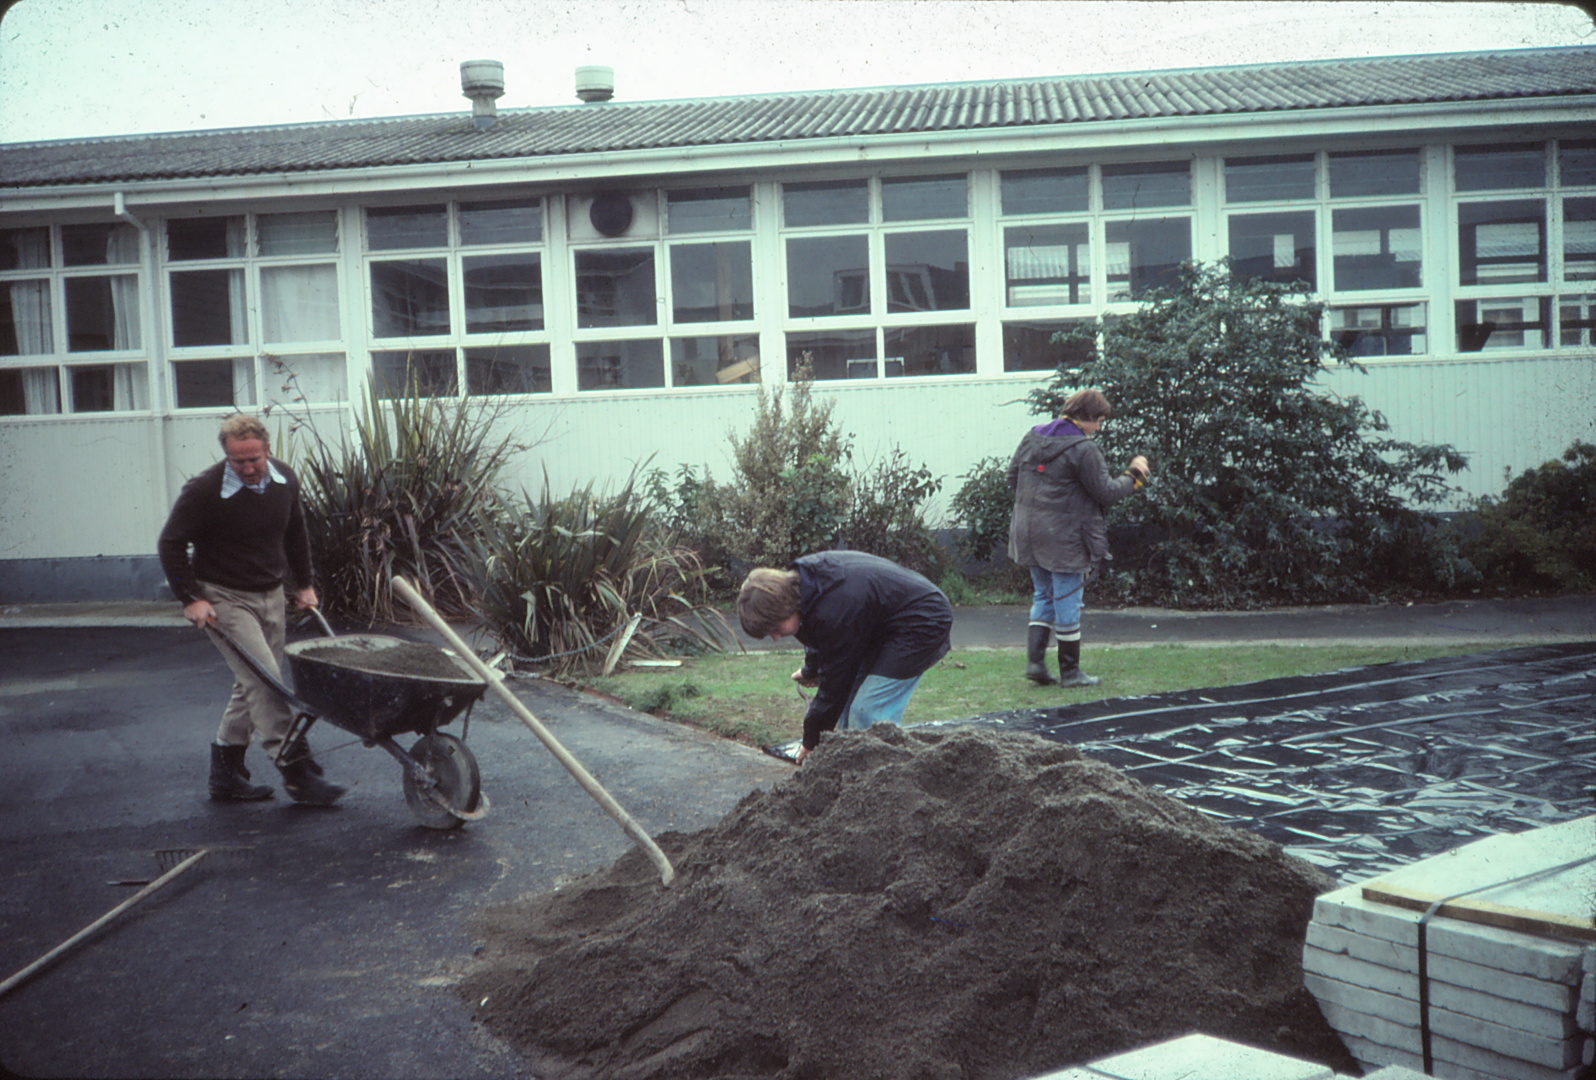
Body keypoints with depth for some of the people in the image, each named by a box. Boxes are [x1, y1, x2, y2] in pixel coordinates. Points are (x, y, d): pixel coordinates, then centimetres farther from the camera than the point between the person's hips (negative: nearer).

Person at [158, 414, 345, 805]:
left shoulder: (285, 480, -1)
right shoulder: (204, 490, -19)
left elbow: (295, 532, 16)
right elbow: (171, 544, -10)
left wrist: (303, 583, 17)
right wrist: (190, 598, -15)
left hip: (271, 597, 6)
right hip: (225, 599, -6)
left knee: (252, 684, 11)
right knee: (264, 680, -15)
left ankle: (225, 773, 22)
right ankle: (296, 769, -11)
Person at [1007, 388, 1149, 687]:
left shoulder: (1032, 437, 6)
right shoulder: (1083, 449, -15)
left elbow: (1012, 477, 13)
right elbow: (1106, 493, -11)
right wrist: (1133, 475, 4)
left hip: (1029, 534, 7)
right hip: (1064, 537, -7)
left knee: (1043, 596, 18)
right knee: (1067, 602, 3)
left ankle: (1035, 660, 9)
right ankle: (1070, 672, 13)